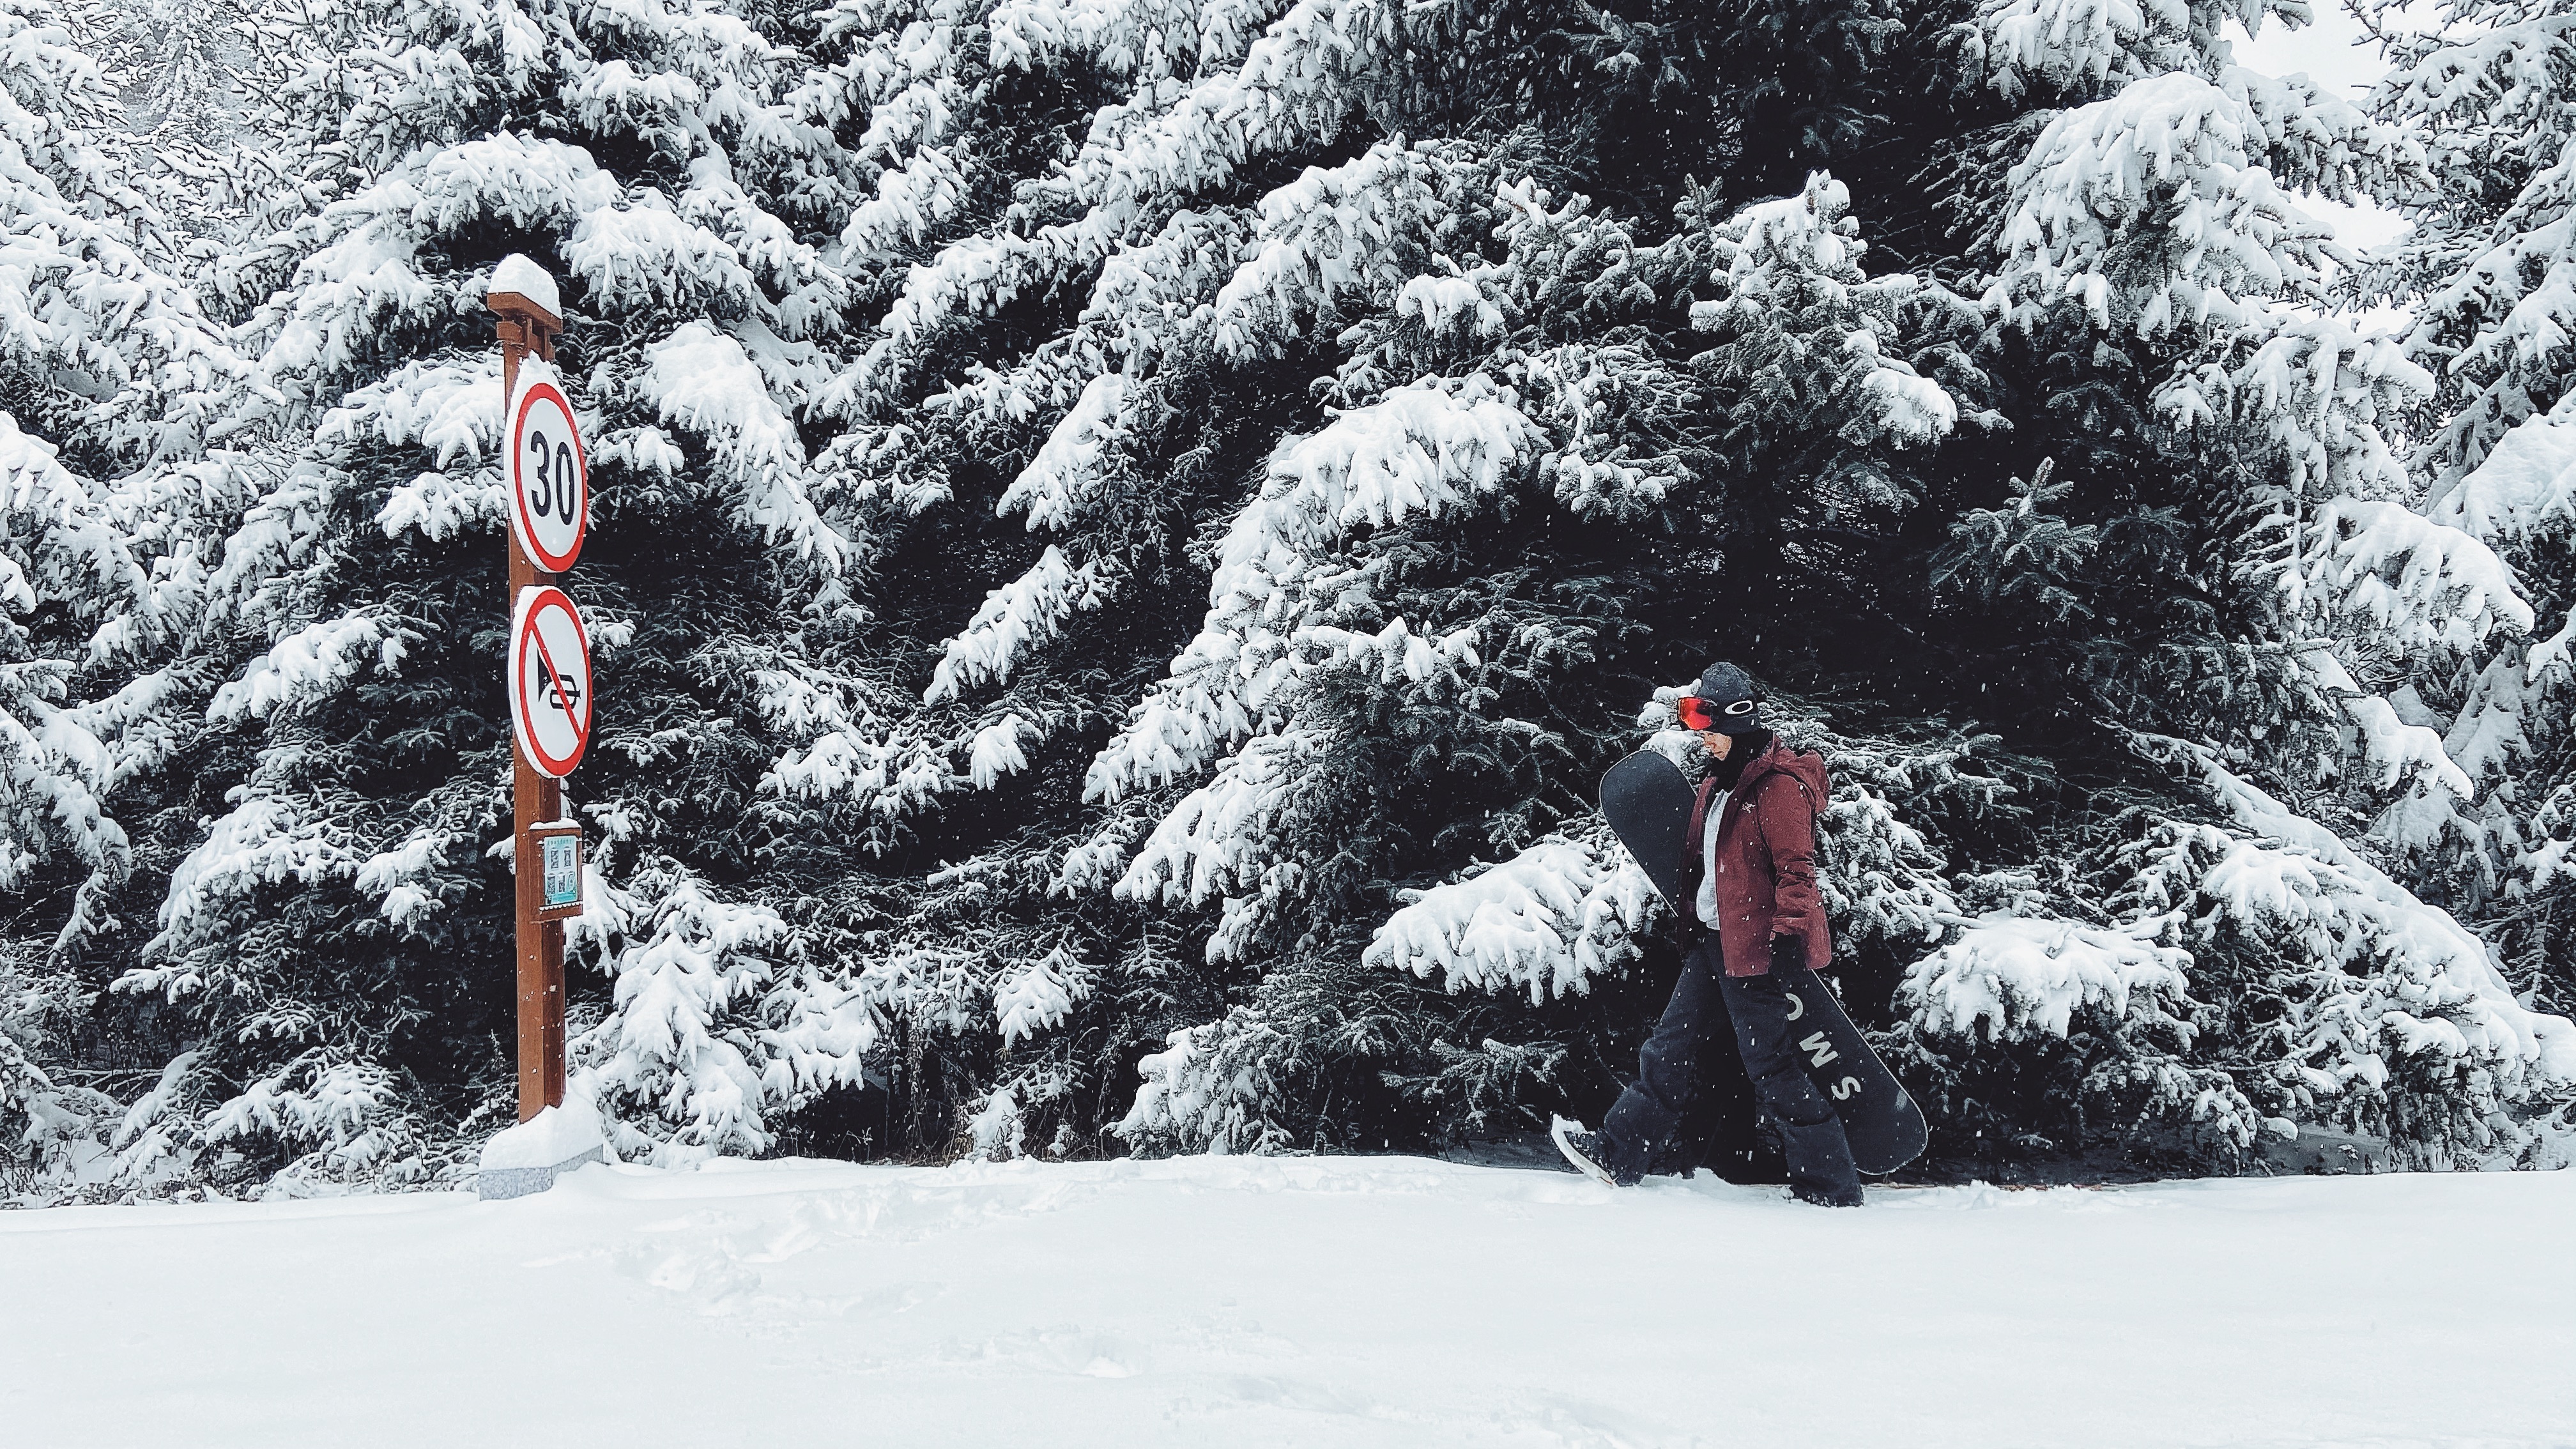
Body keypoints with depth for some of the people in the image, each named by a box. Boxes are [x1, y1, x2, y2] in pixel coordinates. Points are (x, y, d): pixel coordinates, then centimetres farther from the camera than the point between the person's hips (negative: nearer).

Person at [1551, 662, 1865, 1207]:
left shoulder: (1779, 786, -15)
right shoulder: (1718, 785, 14)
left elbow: (1795, 870, -20)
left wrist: (1788, 938, -25)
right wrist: (1693, 928, 26)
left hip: (1760, 951, -9)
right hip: (1712, 943, 9)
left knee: (1777, 1071, -4)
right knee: (1673, 1053, 12)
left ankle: (1831, 1191, 5)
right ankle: (1618, 1155, 19)